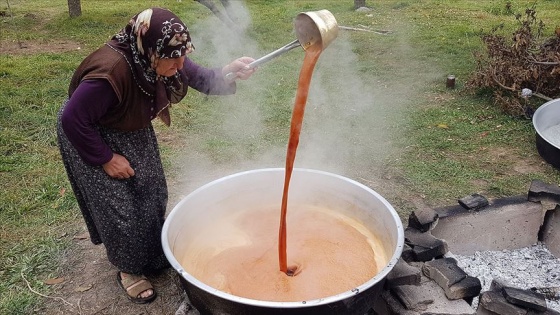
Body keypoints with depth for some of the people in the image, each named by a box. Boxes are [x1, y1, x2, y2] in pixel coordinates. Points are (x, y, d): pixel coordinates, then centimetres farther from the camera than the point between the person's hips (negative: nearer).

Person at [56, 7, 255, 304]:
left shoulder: (164, 61, -20)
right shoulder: (110, 73, -41)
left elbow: (199, 78, -9)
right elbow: (73, 119, -31)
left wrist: (228, 72, -31)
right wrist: (106, 159, -22)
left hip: (133, 130, 7)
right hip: (89, 134, -7)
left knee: (152, 194, 12)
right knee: (118, 205, -1)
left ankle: (153, 256, 35)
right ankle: (128, 270, 24)